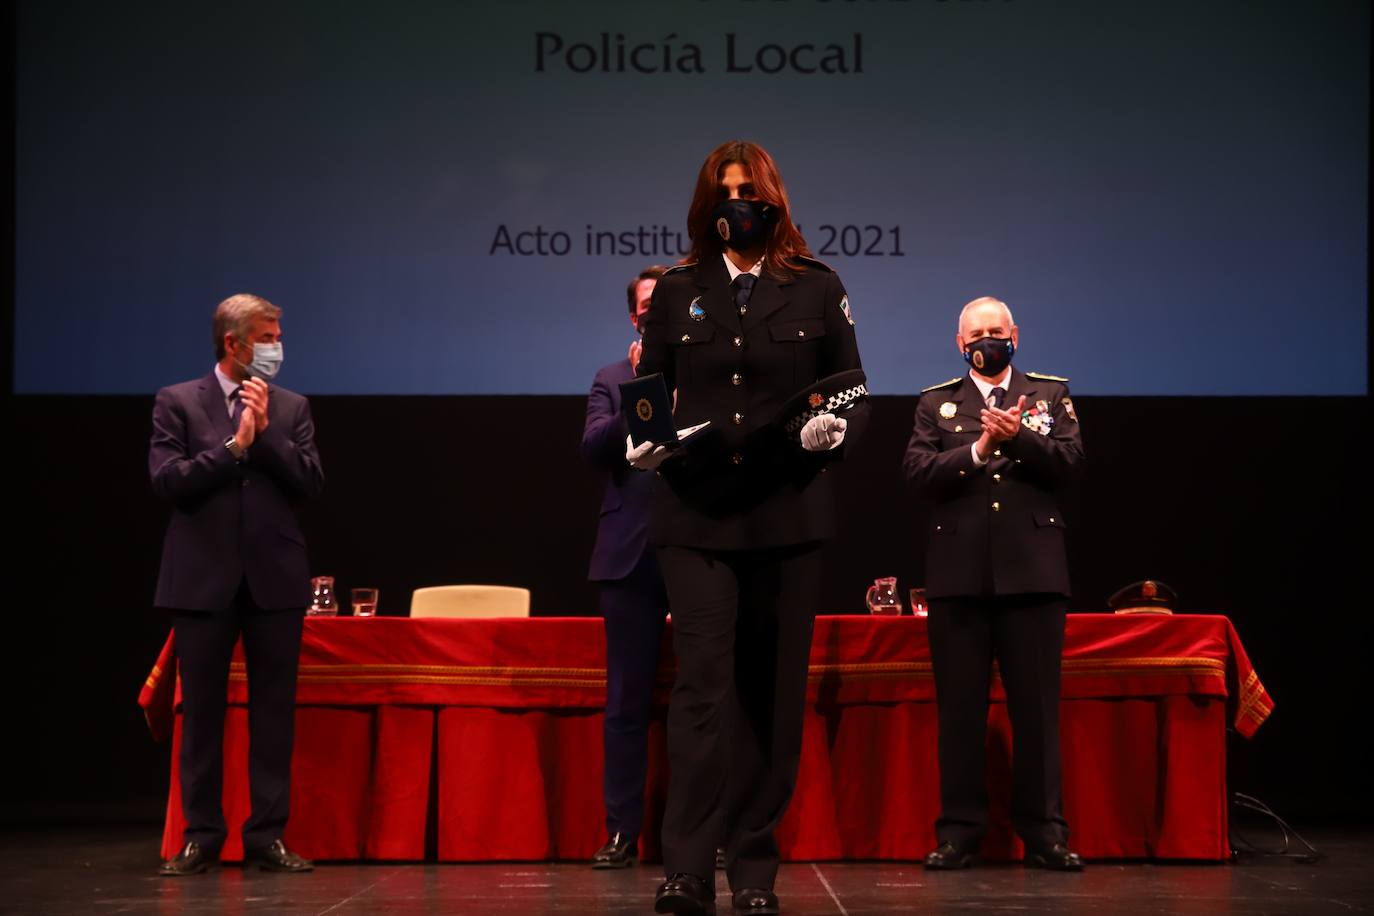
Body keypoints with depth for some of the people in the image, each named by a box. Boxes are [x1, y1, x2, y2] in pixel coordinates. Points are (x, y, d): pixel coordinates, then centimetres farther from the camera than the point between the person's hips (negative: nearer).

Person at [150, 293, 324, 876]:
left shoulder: (291, 408, 9)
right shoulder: (177, 403, 2)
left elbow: (311, 482, 0)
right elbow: (168, 481, -8)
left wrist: (266, 432, -10)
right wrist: (234, 446, -11)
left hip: (275, 578, 2)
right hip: (203, 579, -2)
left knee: (273, 709, 3)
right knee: (201, 710, 3)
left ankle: (267, 834, 9)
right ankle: (201, 835, 10)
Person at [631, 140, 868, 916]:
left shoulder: (816, 289, 7)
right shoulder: (678, 293, 10)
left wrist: (837, 431, -14)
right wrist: (641, 441, -7)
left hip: (788, 515, 0)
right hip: (696, 515, 0)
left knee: (772, 690, 4)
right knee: (704, 682, -11)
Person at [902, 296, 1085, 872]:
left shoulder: (1051, 394, 13)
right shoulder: (936, 403, 13)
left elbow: (1069, 464, -1)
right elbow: (918, 472, -1)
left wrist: (1018, 437, -14)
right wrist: (978, 450, -13)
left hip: (1032, 570, 0)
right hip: (958, 572, 1)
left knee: (1036, 706, 0)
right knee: (959, 708, 2)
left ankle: (1043, 831, 4)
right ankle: (959, 831, 7)